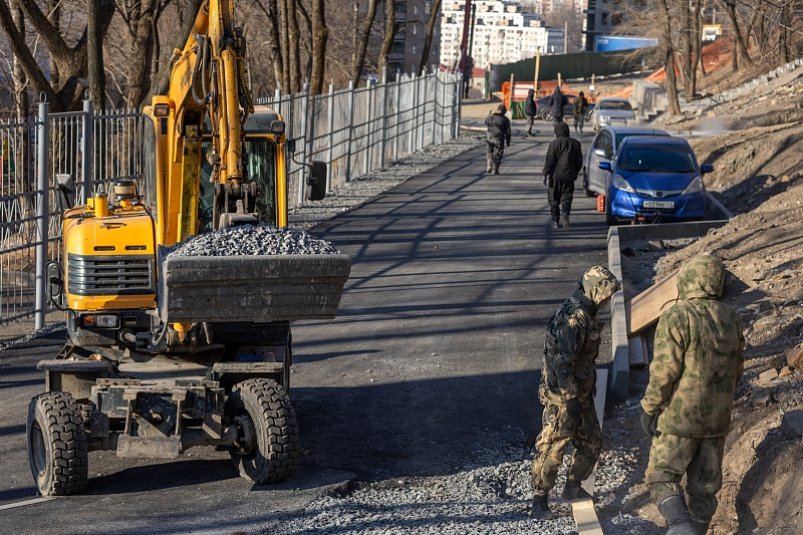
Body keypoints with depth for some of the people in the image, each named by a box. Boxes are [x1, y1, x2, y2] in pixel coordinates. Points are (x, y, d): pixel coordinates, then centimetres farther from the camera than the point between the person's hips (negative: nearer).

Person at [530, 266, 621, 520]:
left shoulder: (585, 313, 10)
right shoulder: (572, 318, -23)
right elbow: (562, 363, -27)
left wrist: (586, 394, 27)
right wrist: (571, 401, -27)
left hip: (581, 394, 10)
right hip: (562, 395, -10)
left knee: (592, 442, 17)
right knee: (552, 448, -3)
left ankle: (572, 487, 32)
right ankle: (539, 503, 4)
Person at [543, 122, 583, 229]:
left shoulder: (554, 144, -8)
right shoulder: (576, 144, 8)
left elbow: (549, 161, -10)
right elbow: (579, 161, 14)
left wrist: (546, 174, -4)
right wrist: (575, 173, 25)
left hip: (556, 176, -3)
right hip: (569, 176, 3)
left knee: (554, 199, 7)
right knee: (566, 198, 6)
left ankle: (555, 221, 8)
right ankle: (564, 214, -20)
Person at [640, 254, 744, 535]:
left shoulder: (676, 317, -17)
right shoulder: (730, 318, 3)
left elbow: (664, 370, -19)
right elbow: (736, 367, 11)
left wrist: (649, 409, -8)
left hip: (679, 417, -5)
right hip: (717, 418, 6)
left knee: (662, 477, 2)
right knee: (704, 485, 13)